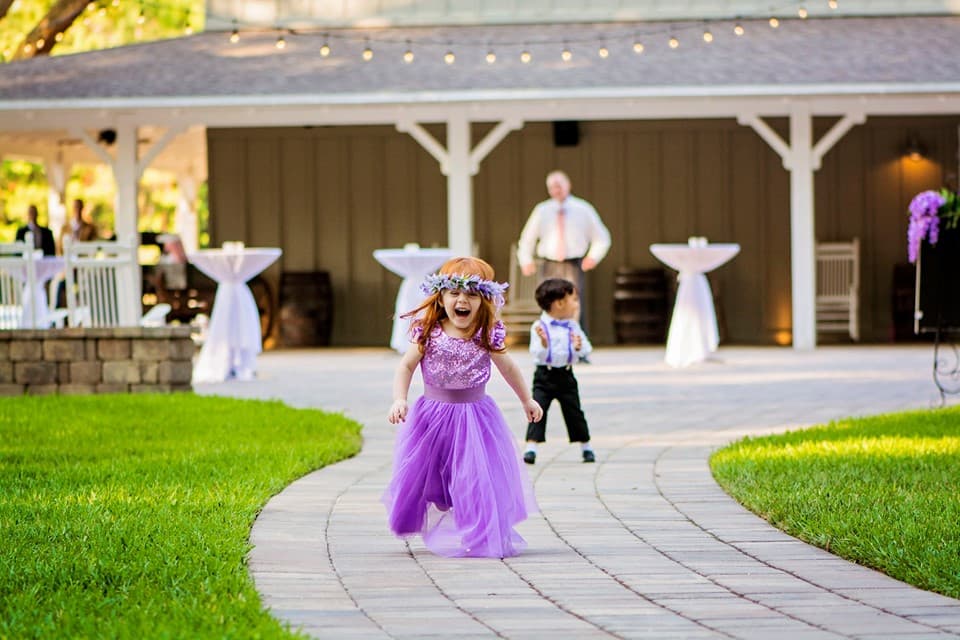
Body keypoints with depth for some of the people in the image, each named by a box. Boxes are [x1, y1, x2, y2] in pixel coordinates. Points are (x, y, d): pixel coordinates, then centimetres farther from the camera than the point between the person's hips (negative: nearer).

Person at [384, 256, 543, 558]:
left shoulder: (487, 336, -6)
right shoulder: (428, 333, -8)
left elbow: (508, 368, 11)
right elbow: (406, 366, 1)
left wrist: (527, 400, 22)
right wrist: (399, 400, -14)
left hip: (474, 416, -1)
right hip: (432, 417, 1)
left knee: (476, 478, -7)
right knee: (420, 476, 7)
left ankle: (479, 537, 4)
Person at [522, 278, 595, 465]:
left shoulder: (572, 326, 3)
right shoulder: (539, 327, -10)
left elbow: (587, 349, -2)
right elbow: (538, 354, -14)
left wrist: (579, 346, -24)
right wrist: (543, 343, -34)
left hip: (566, 375, 3)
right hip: (544, 375, -3)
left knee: (574, 411, 9)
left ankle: (586, 446, 22)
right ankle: (531, 448, -7)